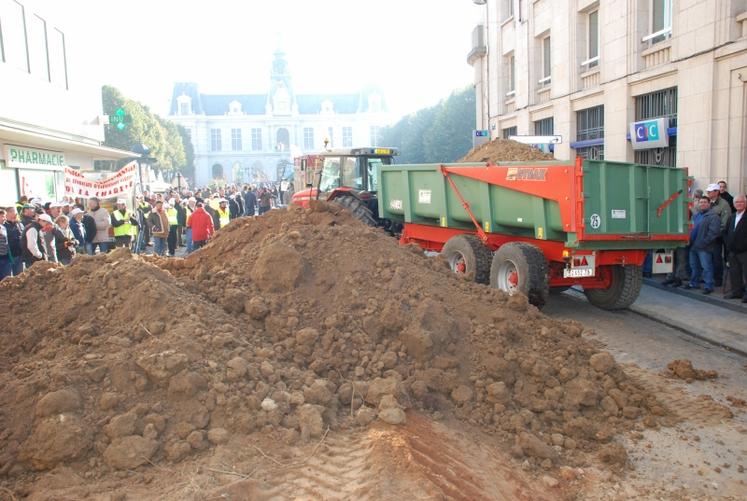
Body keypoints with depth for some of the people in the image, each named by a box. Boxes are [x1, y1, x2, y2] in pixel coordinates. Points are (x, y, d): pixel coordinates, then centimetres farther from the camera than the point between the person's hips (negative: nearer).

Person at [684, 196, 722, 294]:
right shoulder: (697, 215, 18)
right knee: (694, 266, 17)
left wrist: (704, 242, -20)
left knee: (706, 267, -5)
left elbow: (714, 231, -18)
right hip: (693, 246, 9)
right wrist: (690, 240, 13)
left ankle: (708, 286, 1)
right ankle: (693, 283, 29)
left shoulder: (713, 216, -9)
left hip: (704, 247, -9)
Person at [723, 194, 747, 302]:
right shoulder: (731, 217, 16)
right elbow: (726, 232, 21)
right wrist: (728, 243, 7)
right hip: (733, 251, 7)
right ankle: (737, 291, 21)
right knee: (734, 273, 12)